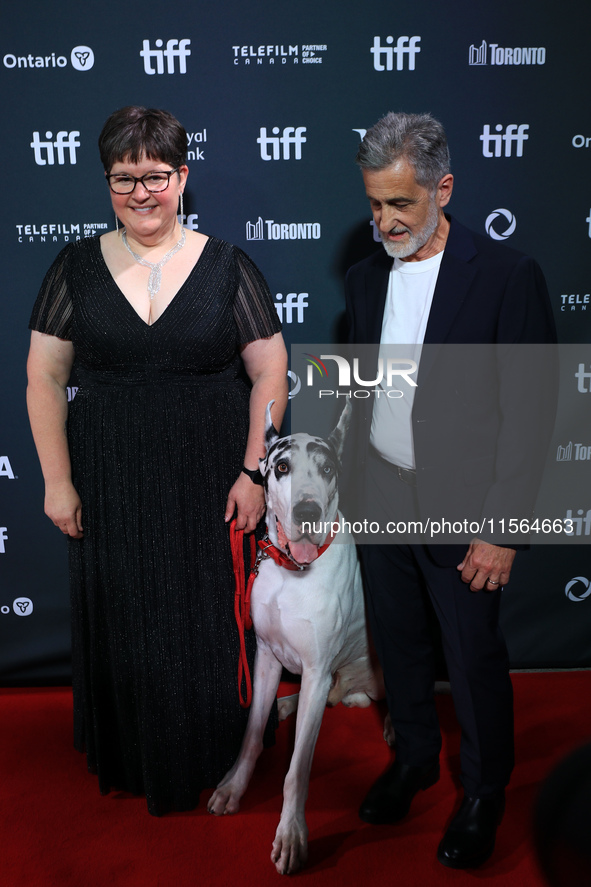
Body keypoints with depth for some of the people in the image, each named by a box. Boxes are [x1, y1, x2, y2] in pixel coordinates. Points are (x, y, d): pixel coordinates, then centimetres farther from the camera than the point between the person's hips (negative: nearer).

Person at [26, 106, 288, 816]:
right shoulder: (77, 268, 1)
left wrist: (253, 473, -8)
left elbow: (270, 372, -2)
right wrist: (58, 481, -2)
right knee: (124, 630, 12)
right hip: (112, 488, 1)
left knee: (211, 627, 9)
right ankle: (131, 764, 37)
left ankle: (218, 766, 34)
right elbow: (44, 378, 2)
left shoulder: (226, 266, -1)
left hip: (208, 485, -1)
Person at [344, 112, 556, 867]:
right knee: (398, 644, 20)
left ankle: (483, 792, 36)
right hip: (380, 503, 5)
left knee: (475, 661, 10)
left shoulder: (507, 276, -13)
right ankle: (413, 757, 45)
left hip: (461, 513, -5)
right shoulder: (365, 278, 4)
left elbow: (531, 415, -13)